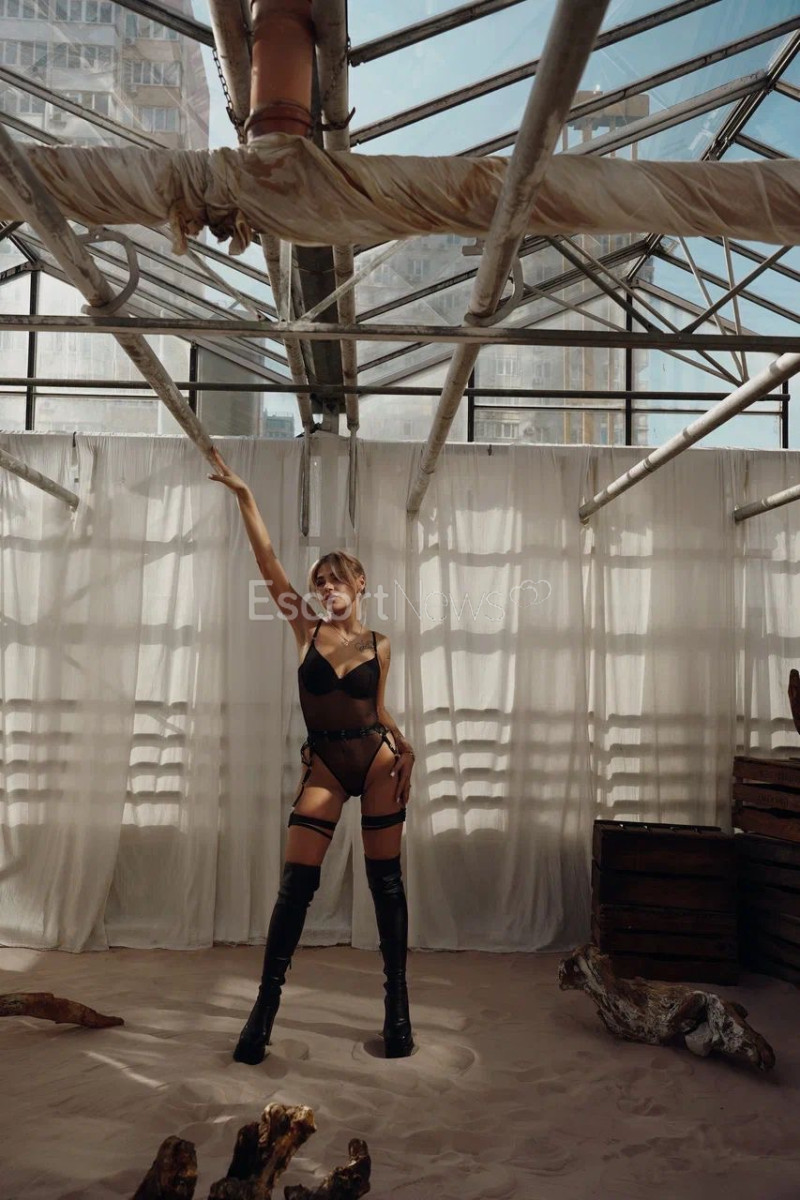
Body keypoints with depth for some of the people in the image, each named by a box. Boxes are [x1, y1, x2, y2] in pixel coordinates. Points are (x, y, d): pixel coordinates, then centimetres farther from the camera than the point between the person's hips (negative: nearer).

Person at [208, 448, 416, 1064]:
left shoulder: (379, 644, 4)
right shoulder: (307, 629, 2)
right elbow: (269, 561, -5)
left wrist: (403, 746, -4)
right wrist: (244, 495, -10)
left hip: (376, 760, 1)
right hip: (324, 765, 0)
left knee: (386, 882, 5)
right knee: (296, 884, -5)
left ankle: (397, 1001, 17)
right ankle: (266, 1005, 6)